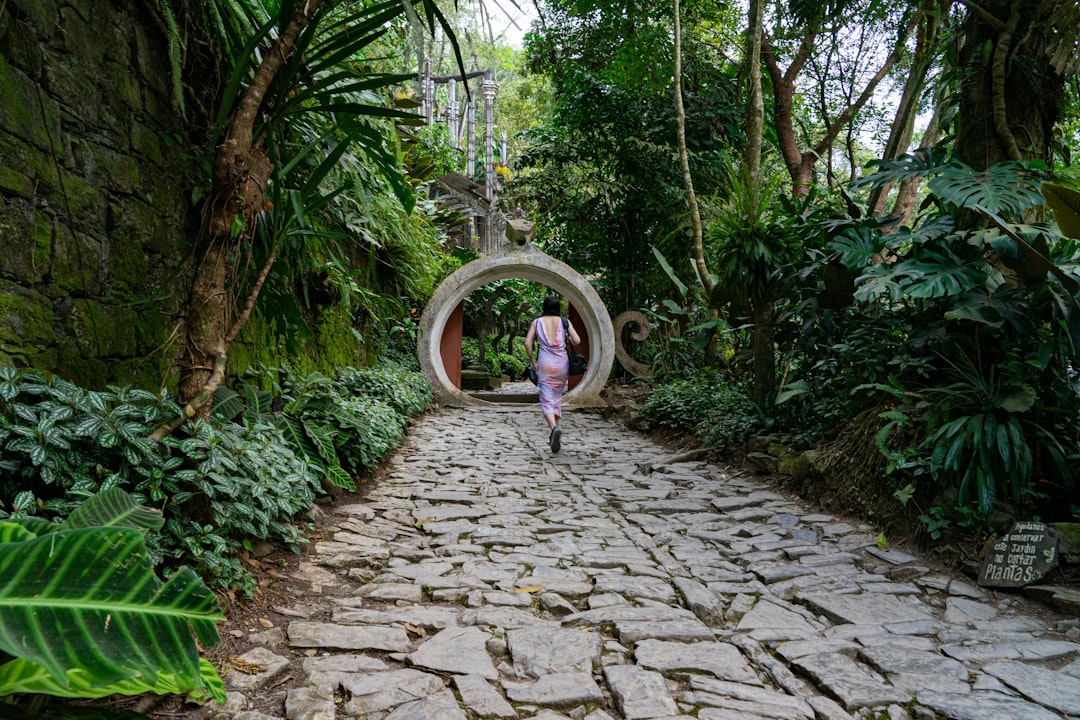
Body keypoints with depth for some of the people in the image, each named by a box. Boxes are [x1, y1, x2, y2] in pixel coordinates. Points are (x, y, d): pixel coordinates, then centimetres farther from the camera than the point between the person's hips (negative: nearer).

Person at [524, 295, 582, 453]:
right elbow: (577, 341, -4)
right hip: (562, 363, 2)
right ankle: (555, 434, 20)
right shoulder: (564, 322, 3)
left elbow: (527, 343, -4)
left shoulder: (537, 322, 4)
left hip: (545, 364, -2)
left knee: (547, 401, -1)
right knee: (557, 398, 17)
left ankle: (554, 427, -27)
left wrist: (532, 361, 7)